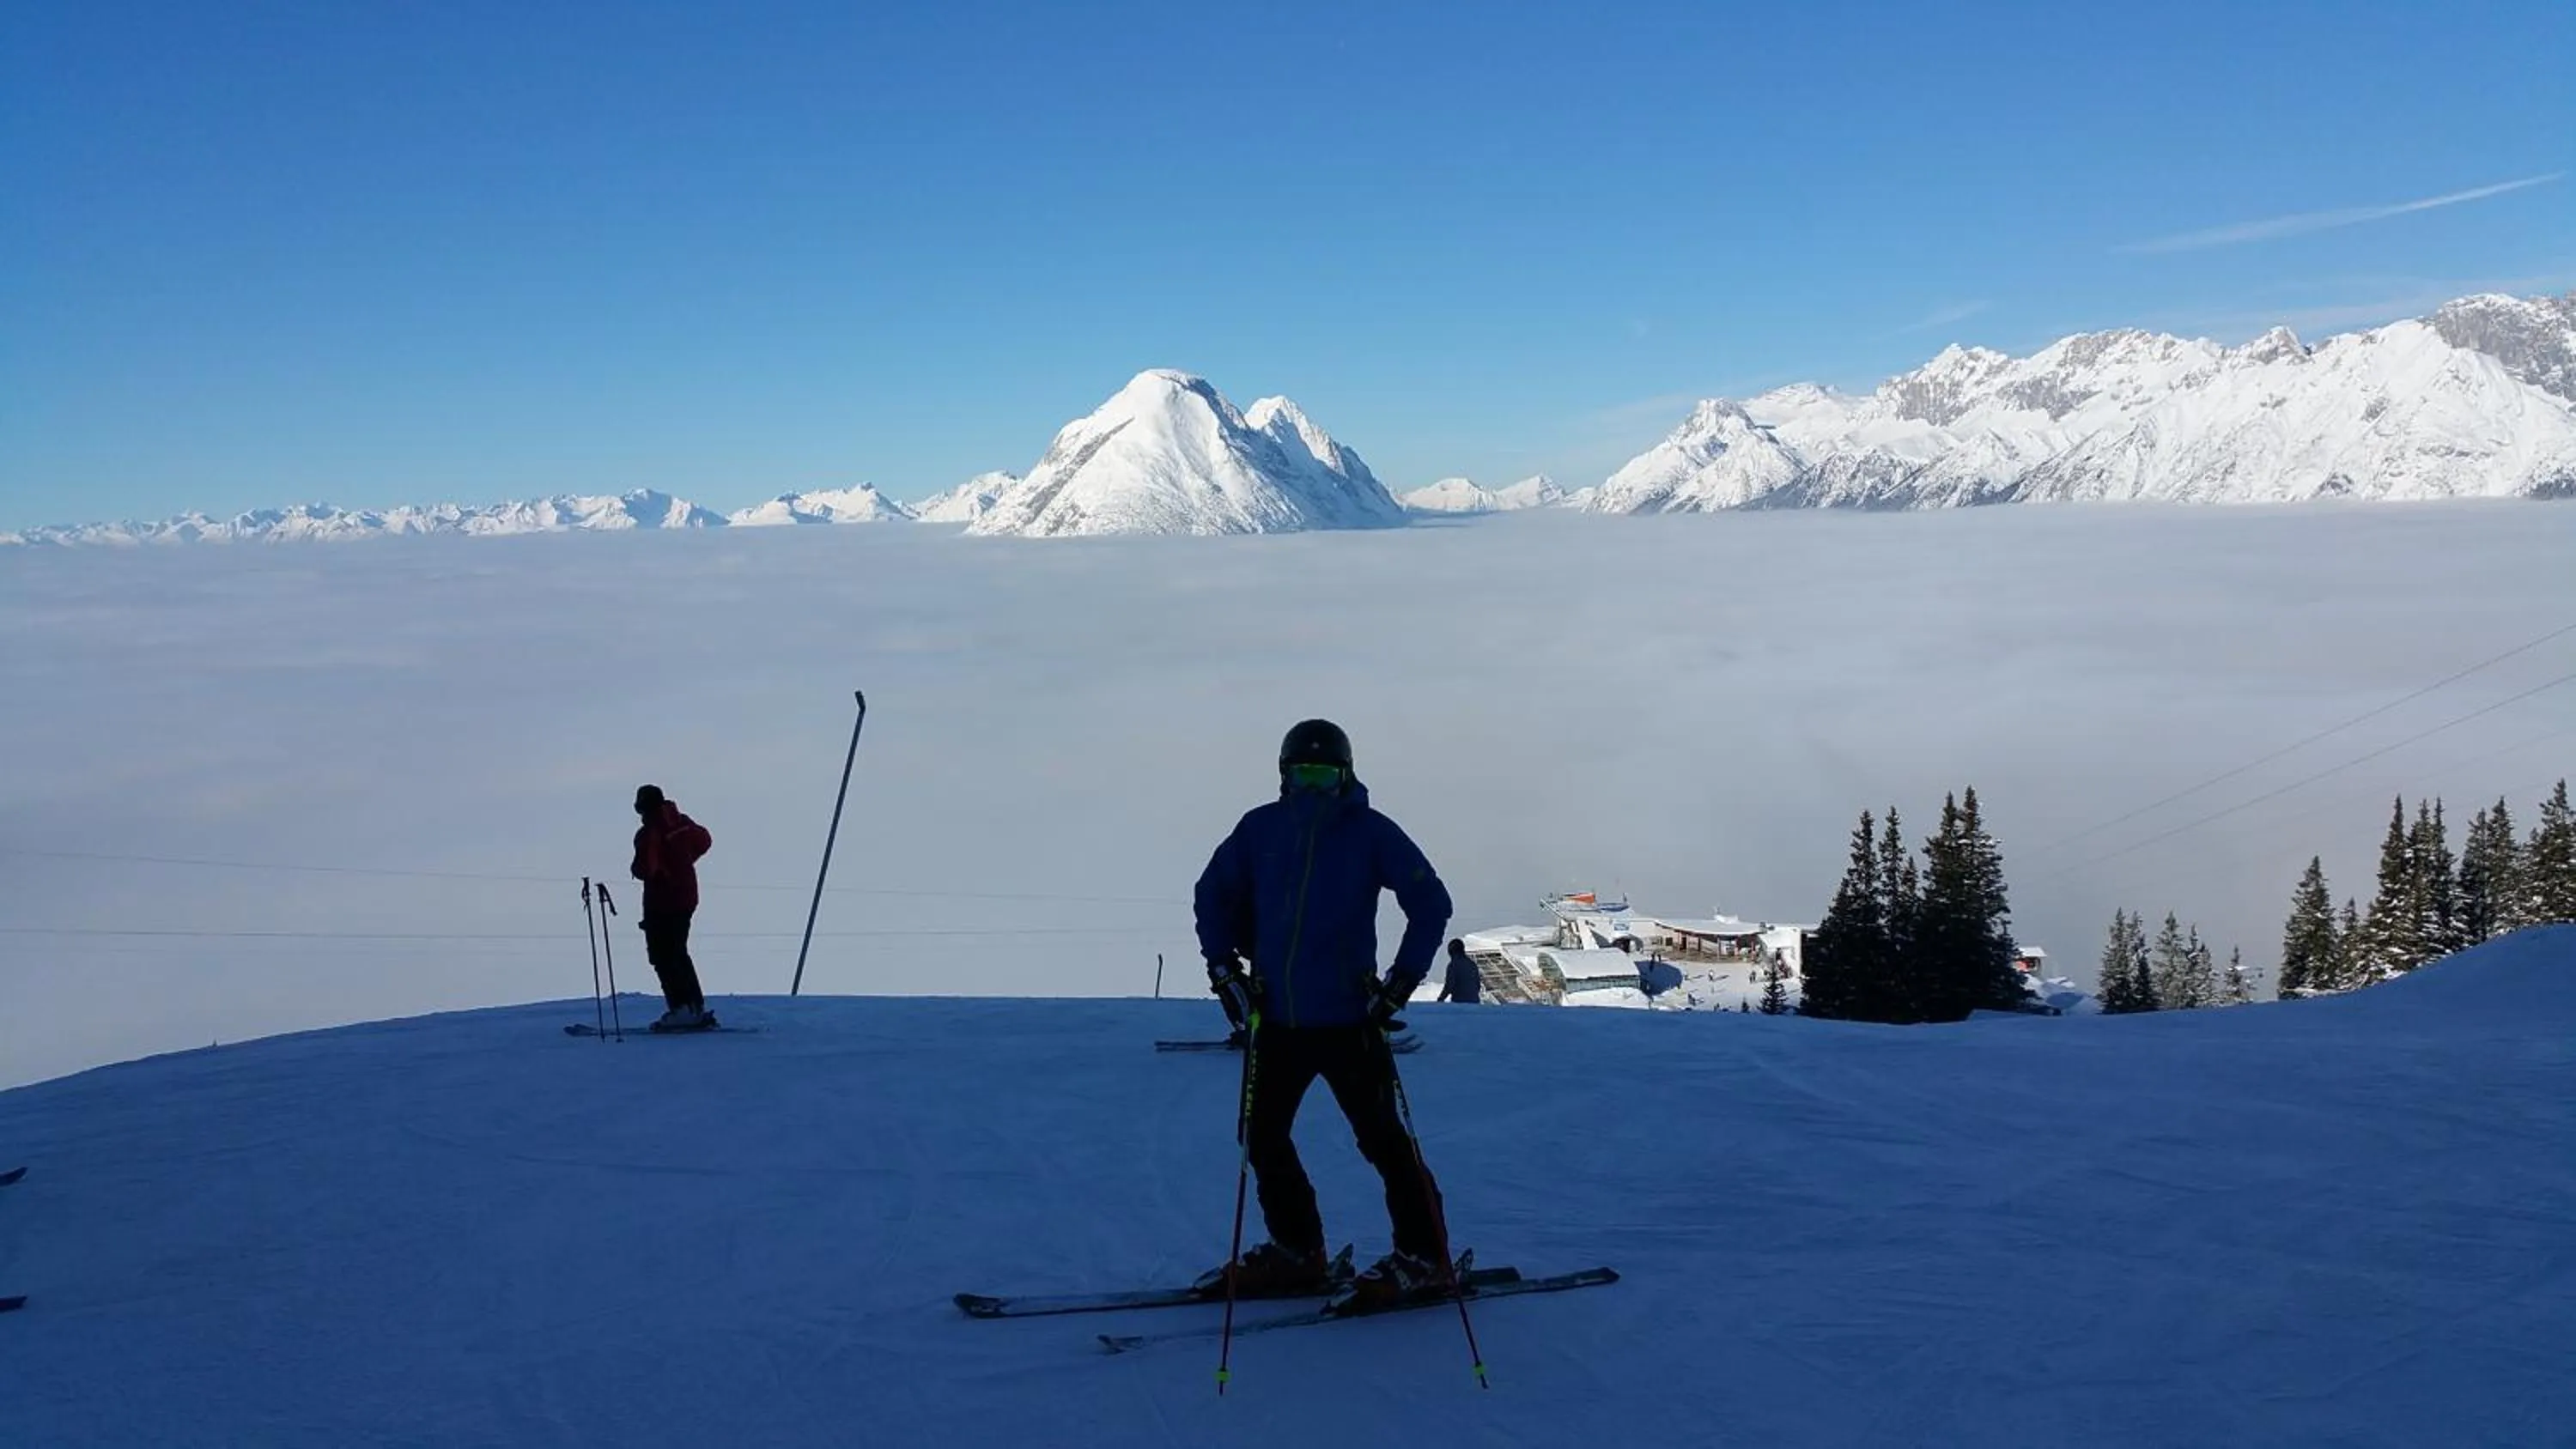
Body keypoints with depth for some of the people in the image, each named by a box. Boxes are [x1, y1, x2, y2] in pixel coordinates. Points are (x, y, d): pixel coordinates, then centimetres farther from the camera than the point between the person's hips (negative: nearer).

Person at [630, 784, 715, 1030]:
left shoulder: (648, 833, -19)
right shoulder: (681, 822, 4)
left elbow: (644, 869, -25)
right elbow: (704, 840, 18)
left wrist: (635, 869, -2)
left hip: (661, 902, -8)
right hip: (687, 896, 8)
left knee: (663, 956, 0)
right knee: (679, 953, 18)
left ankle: (681, 1008, -6)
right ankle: (697, 1007, 19)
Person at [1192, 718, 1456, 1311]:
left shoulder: (1371, 832, -7)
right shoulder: (1260, 829, 2)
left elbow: (1431, 902, -5)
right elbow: (1215, 894, 14)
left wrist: (1401, 982, -10)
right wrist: (1224, 968, 5)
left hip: (1347, 1017, -5)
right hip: (1275, 1016, 5)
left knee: (1381, 1137, -2)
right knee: (1262, 1137, 11)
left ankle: (1423, 1256, 11)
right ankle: (1297, 1252, 26)